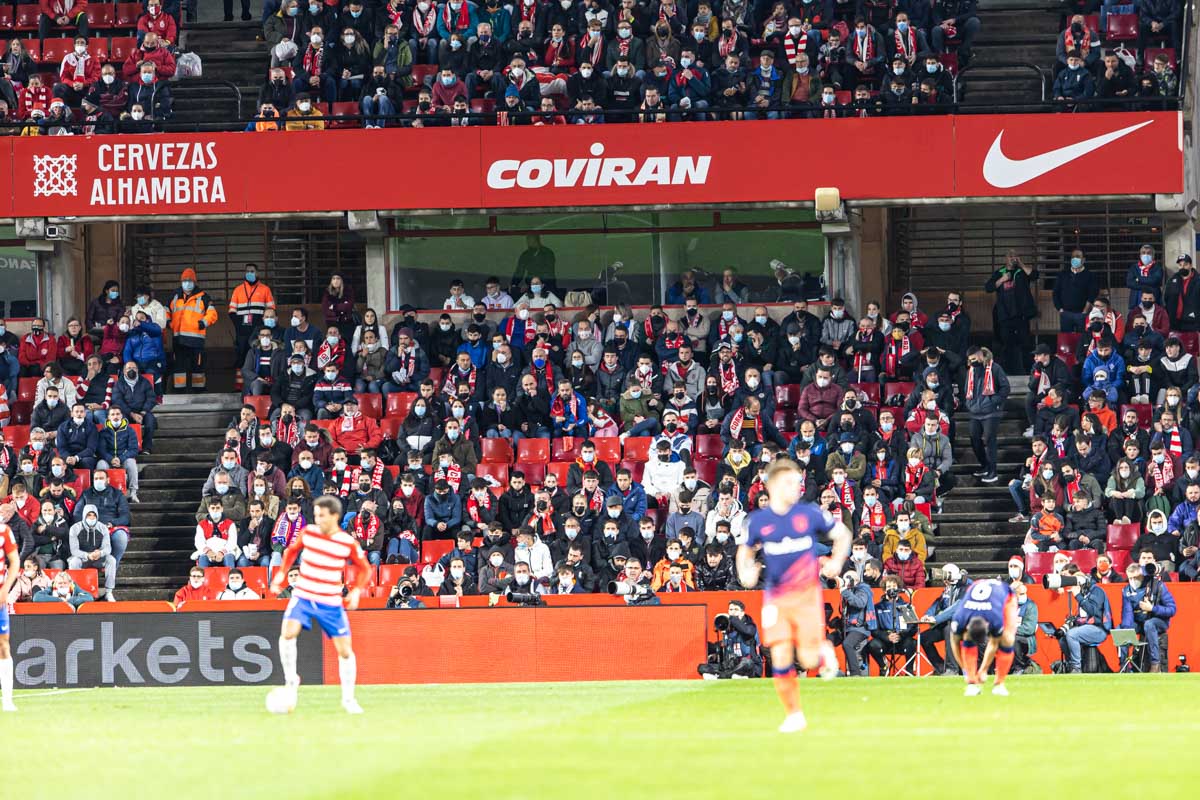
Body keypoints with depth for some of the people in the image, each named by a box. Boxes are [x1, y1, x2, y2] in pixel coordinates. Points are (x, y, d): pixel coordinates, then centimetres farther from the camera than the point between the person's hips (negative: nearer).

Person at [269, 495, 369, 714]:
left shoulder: (348, 544, -9)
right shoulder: (308, 533, -4)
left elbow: (363, 568, 6)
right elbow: (291, 551, 15)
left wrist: (356, 591, -9)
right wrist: (281, 573, 5)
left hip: (330, 603, 0)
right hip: (302, 597, 0)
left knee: (345, 650, 1)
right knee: (288, 631, -26)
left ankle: (348, 698, 19)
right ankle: (291, 679, -6)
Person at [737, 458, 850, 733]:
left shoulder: (810, 514, -4)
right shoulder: (759, 520, 0)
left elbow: (842, 534, 9)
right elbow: (745, 550, 16)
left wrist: (836, 562, -7)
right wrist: (745, 573, -4)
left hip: (806, 594, -1)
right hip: (776, 597, 1)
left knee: (808, 659, -9)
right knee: (781, 657, -8)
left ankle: (824, 651, 29)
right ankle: (794, 715, 8)